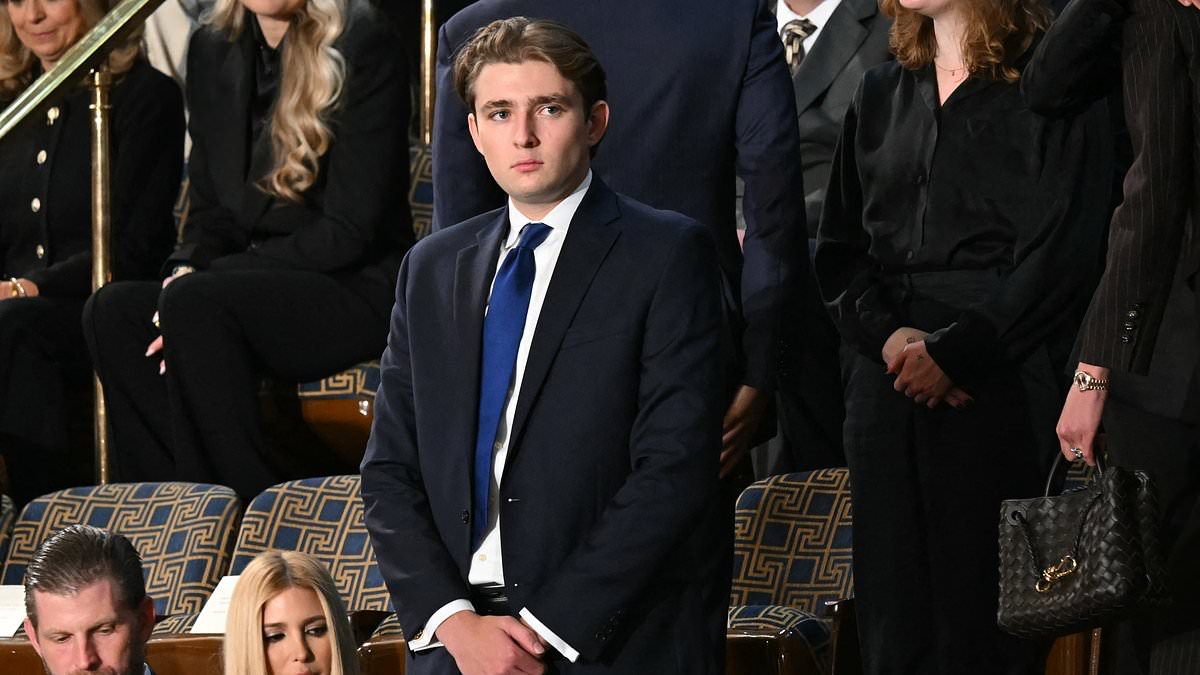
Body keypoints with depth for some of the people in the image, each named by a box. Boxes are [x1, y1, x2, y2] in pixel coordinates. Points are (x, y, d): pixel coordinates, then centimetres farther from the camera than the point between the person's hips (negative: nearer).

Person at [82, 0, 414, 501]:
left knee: (194, 304, -31)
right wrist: (187, 268, -9)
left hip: (357, 291, -6)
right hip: (261, 288, 6)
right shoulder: (213, 52, 11)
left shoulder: (361, 47, -9)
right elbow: (211, 210, 15)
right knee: (111, 313, -19)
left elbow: (350, 229, -14)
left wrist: (198, 284, -17)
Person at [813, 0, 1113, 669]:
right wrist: (887, 334, -4)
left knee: (982, 616, -5)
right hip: (887, 384, 5)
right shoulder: (882, 95, 17)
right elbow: (839, 248, 15)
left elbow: (1065, 250, -9)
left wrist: (954, 351, -12)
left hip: (999, 385, -5)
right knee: (894, 613, 2)